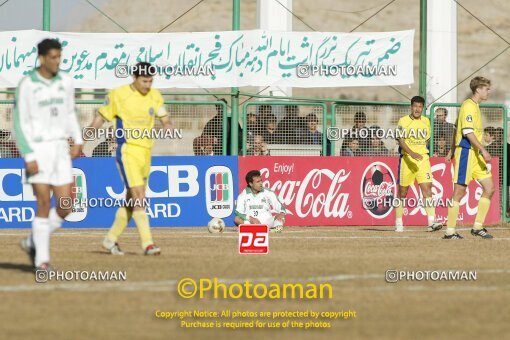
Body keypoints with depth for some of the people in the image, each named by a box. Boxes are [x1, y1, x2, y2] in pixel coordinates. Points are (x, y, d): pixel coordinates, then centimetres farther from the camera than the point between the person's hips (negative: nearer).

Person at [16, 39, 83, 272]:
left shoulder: (65, 82, 6)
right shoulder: (27, 85, -9)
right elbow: (20, 124, -9)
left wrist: (77, 141, 8)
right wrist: (29, 157, -16)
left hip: (60, 150, 5)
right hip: (37, 149, -5)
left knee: (64, 207, -1)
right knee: (44, 204, -7)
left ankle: (33, 243, 21)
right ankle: (42, 259, 2)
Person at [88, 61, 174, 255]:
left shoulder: (154, 96, 7)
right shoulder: (118, 95, -6)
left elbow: (164, 119, 7)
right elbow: (100, 118, 2)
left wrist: (168, 126, -15)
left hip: (146, 152, 6)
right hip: (127, 151, -6)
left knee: (132, 201, 12)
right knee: (139, 197, -16)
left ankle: (111, 239, 26)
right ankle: (147, 243, -19)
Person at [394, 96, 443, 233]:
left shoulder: (426, 121, 9)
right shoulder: (403, 121, -4)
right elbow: (401, 141, -14)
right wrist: (412, 153, -27)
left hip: (423, 158, 3)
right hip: (407, 159, -3)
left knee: (427, 188, -12)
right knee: (402, 192, 5)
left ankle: (431, 222, -20)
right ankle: (398, 224, 17)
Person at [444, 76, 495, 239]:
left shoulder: (475, 106, 18)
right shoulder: (468, 106, -12)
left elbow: (457, 128, 25)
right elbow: (467, 132, -21)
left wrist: (452, 150, 30)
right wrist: (483, 150, -24)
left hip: (475, 154, 10)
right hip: (466, 152, -10)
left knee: (489, 188, 4)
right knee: (459, 191, -6)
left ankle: (478, 227, 7)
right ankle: (450, 231, -2)